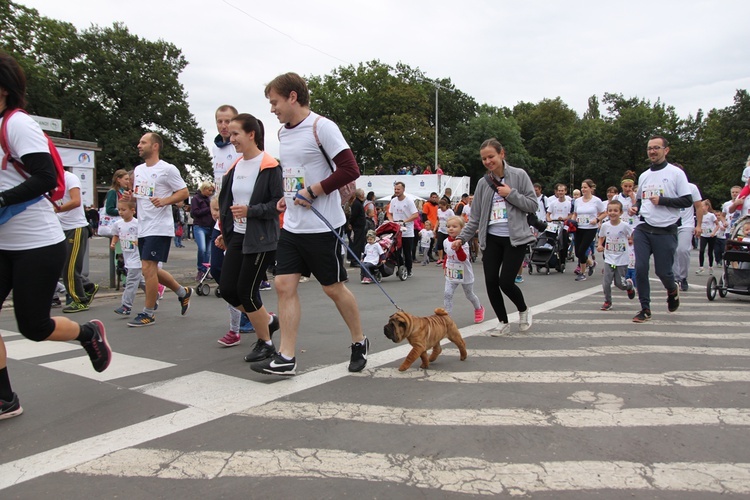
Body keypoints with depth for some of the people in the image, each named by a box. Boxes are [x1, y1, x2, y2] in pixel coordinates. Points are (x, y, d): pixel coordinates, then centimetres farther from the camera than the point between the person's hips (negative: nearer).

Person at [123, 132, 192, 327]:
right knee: (151, 270, 13)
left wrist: (165, 201, -22)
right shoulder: (138, 170, 15)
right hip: (143, 228, 9)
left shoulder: (167, 169, -8)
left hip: (159, 228, -9)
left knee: (148, 268, -8)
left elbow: (184, 192, -8)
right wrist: (130, 197, 2)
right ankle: (183, 292, 31)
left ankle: (148, 313, 4)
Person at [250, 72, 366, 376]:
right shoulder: (283, 132, 13)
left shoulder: (321, 127, -12)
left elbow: (350, 170, -18)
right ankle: (286, 359, 7)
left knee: (333, 287, 5)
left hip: (323, 226, -7)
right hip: (292, 225, 8)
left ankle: (360, 343, 27)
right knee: (284, 285, 1)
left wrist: (313, 192, -17)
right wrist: (287, 198, 9)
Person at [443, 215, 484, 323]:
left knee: (469, 294, 16)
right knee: (447, 294, -12)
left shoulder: (463, 242, -21)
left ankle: (479, 309, 43)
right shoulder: (446, 241, -4)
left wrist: (458, 247, -46)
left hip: (465, 274, -4)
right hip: (451, 274, 4)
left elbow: (463, 258, -32)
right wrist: (445, 265, 10)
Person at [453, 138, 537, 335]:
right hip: (491, 239, 4)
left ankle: (523, 310, 22)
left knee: (506, 281, -10)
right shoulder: (483, 183, 5)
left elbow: (533, 205, -5)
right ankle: (504, 323, 19)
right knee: (491, 282, 0)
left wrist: (511, 194, -15)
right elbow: (475, 217, 7)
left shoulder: (519, 175, -3)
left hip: (515, 238, -4)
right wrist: (462, 238, -2)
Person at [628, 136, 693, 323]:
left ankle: (672, 290, 37)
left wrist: (662, 200, -16)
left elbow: (687, 201, -6)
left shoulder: (676, 173, -1)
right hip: (643, 229, 4)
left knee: (663, 271, 2)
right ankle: (645, 309, 7)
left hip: (666, 231, -4)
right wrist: (635, 208, 5)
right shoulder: (644, 176, 15)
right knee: (640, 269, -5)